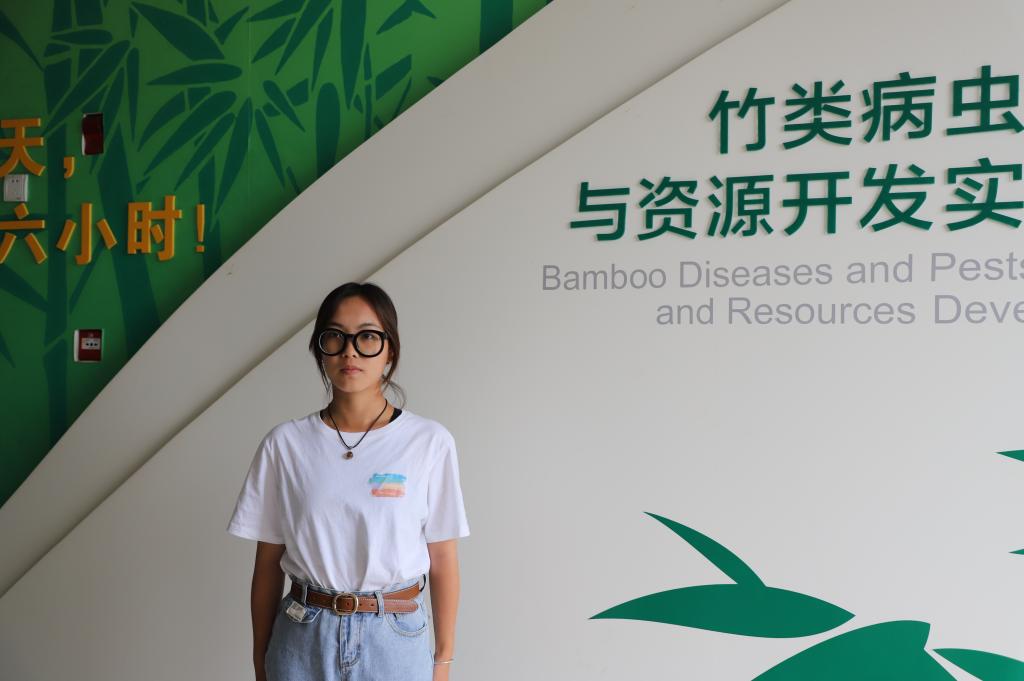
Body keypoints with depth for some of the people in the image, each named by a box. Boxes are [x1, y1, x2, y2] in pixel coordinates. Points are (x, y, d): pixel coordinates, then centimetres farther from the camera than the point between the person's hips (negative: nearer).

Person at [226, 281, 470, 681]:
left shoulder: (429, 442, -7)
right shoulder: (285, 443, -4)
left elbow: (443, 561, -2)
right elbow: (268, 564, 2)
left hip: (394, 641, -1)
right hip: (304, 639, 1)